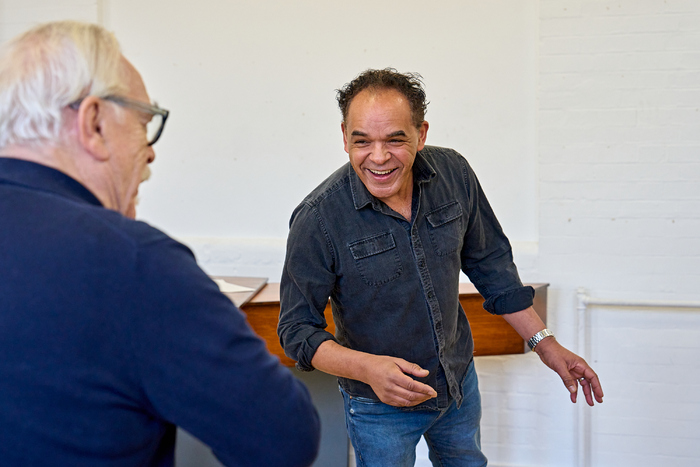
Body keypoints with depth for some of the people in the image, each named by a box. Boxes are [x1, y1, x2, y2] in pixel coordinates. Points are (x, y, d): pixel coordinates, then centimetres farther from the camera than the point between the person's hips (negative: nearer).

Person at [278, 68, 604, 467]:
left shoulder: (454, 175, -14)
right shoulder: (318, 219, -26)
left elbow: (490, 264, 1)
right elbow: (297, 328, -19)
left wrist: (545, 343, 1)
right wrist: (367, 368, -36)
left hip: (459, 379, 5)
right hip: (380, 406, -4)